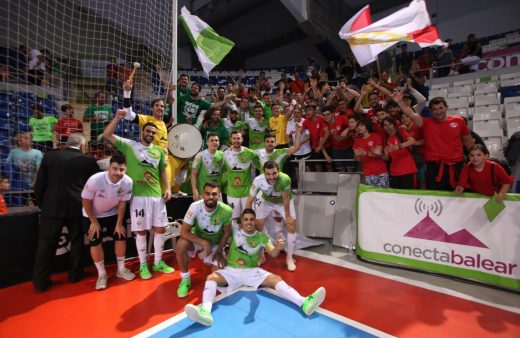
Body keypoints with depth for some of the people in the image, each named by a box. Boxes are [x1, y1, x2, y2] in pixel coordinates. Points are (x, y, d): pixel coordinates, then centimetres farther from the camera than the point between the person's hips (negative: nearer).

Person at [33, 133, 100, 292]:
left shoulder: (49, 156, 1)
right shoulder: (88, 161, -2)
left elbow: (39, 184, 2)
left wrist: (41, 204, 13)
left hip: (52, 207, 1)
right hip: (77, 207, -1)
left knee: (46, 245, 10)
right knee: (77, 242, 15)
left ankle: (41, 281, 16)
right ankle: (75, 274, 26)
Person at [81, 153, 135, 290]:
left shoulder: (128, 182, -27)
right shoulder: (95, 180, -35)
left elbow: (122, 203, -11)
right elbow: (85, 201, -19)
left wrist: (119, 224, -5)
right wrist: (94, 222, -12)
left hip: (113, 214, 3)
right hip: (92, 216, -3)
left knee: (121, 237, 6)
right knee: (96, 243, -1)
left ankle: (121, 269, 25)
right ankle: (102, 274, 19)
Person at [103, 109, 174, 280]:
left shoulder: (159, 150, 12)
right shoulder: (129, 145, 3)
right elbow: (107, 135, -3)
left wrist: (168, 188, 3)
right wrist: (118, 118, -13)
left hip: (157, 196, 4)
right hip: (138, 196, -3)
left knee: (160, 229, 8)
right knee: (141, 231, 5)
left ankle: (158, 262, 25)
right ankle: (143, 265, 22)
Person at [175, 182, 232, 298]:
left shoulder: (226, 210, -26)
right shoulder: (195, 207, -28)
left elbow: (227, 233, -9)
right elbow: (184, 232, -26)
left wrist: (219, 252, -11)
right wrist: (204, 243, -33)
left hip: (216, 243, 1)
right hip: (198, 238, 0)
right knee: (181, 244, -32)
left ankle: (207, 258, 23)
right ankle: (185, 279, -8)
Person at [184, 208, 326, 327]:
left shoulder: (261, 237, 3)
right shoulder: (235, 229, 3)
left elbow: (273, 254, -9)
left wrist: (277, 247, -35)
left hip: (252, 271, 0)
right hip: (231, 271, 0)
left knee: (276, 279, -24)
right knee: (211, 278, -27)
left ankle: (304, 303, -40)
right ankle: (205, 311, -53)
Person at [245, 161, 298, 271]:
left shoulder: (285, 179, -43)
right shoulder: (258, 180, -38)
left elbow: (286, 199, -27)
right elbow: (250, 200, -23)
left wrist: (288, 216, -14)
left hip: (284, 201, -1)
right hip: (267, 201, 2)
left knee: (292, 226, -7)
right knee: (258, 225, 0)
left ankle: (289, 258, 12)